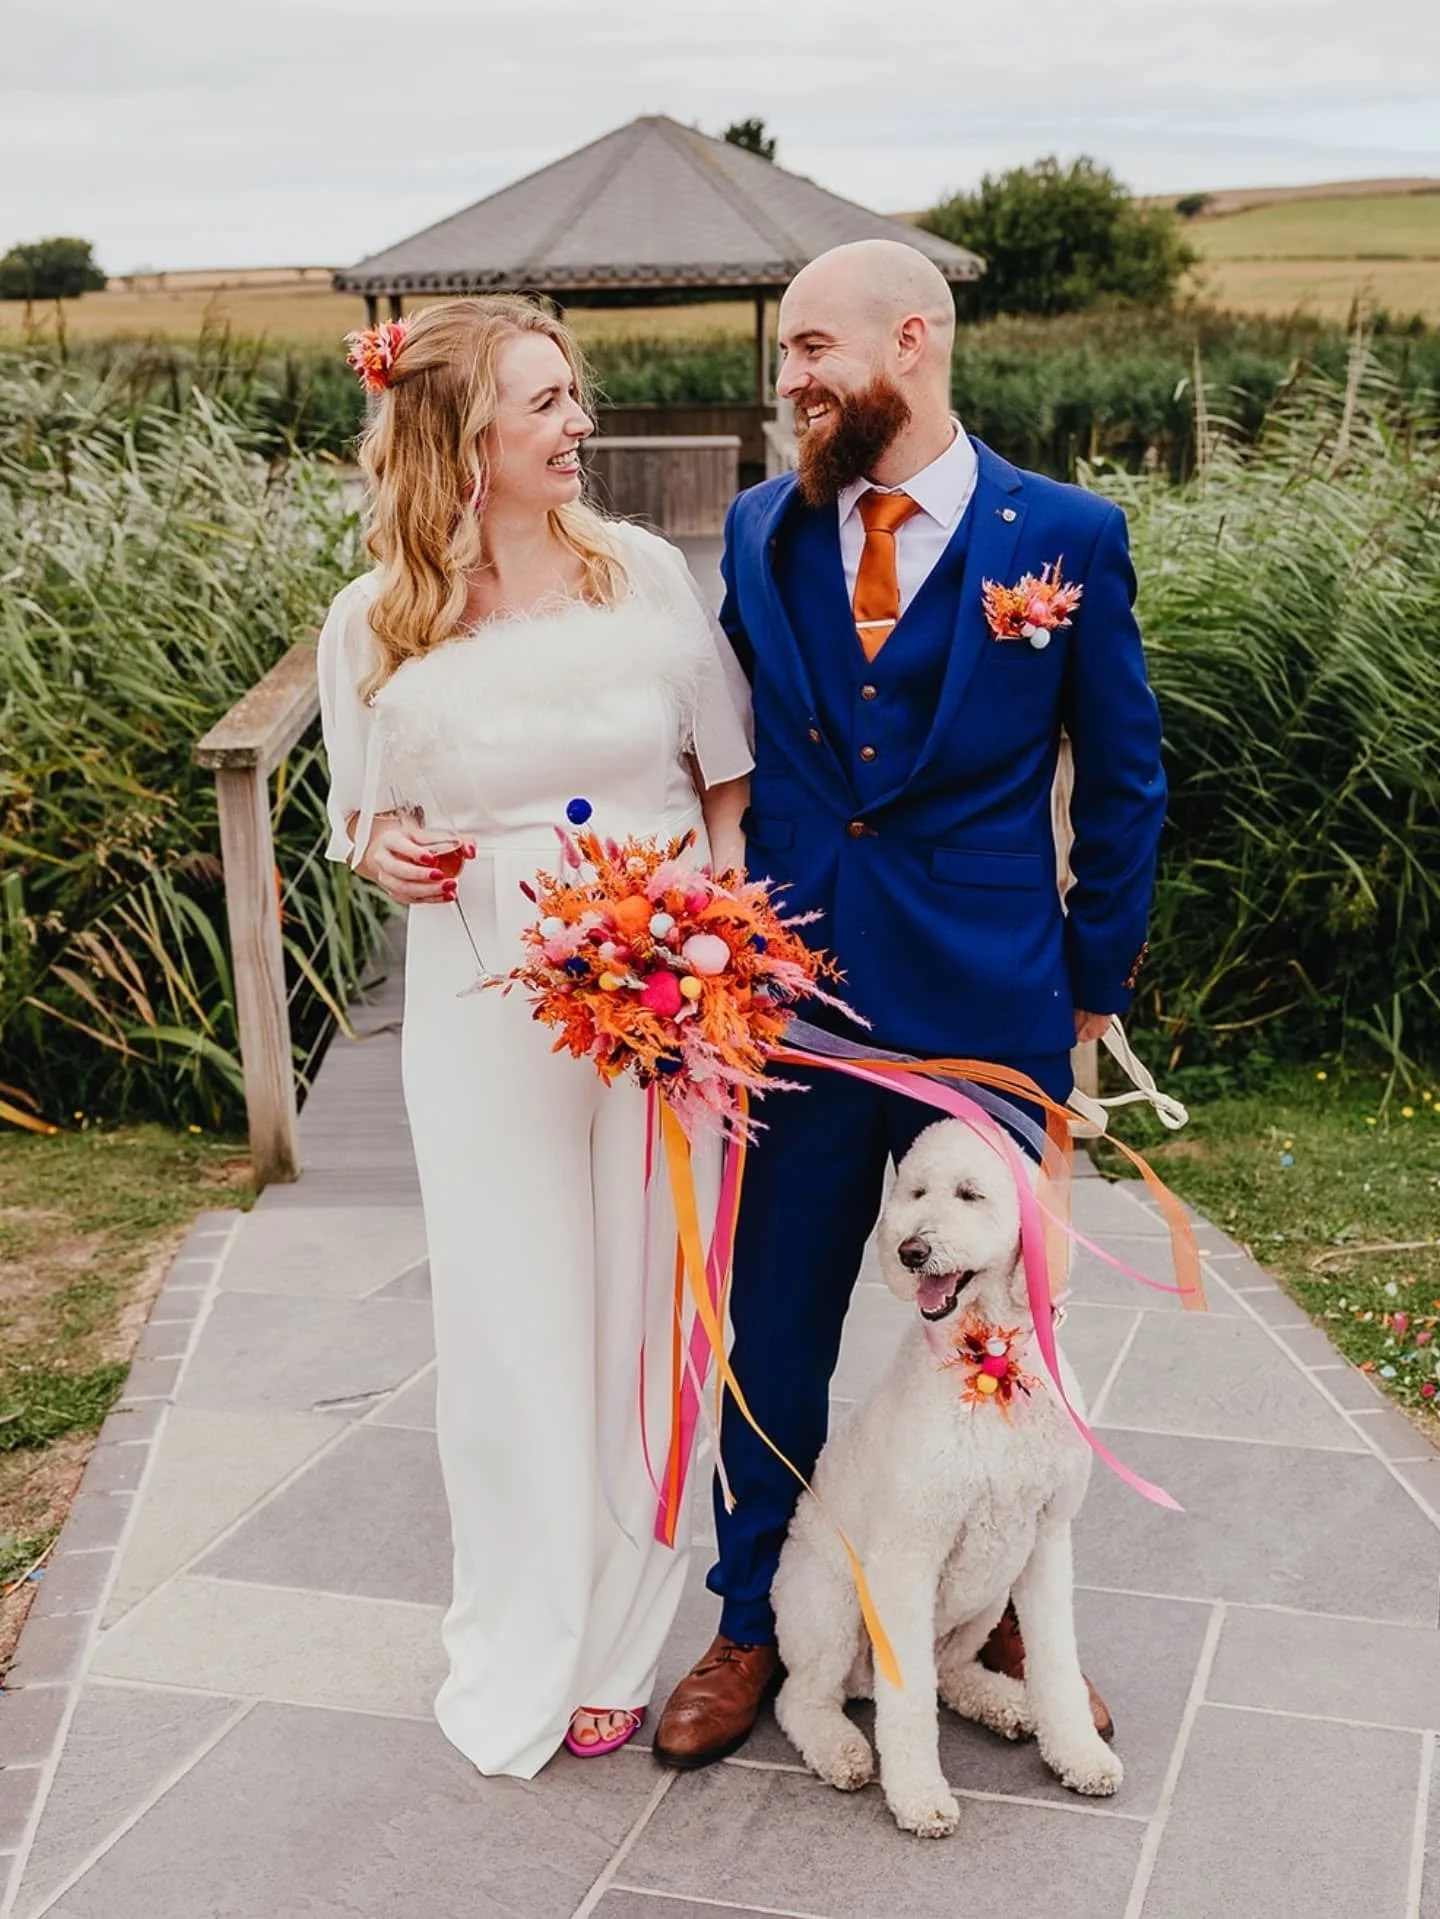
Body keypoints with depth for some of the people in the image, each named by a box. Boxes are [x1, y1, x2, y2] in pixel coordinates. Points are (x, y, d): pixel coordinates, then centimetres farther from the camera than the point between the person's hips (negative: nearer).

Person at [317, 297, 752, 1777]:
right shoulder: (375, 624, -2)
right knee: (513, 1325, 6)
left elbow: (730, 771, 7)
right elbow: (365, 814, 10)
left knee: (648, 1311, 8)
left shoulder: (645, 572, -1)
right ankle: (520, 1664, 27)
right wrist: (382, 851, -12)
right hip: (486, 1022, 0)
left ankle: (615, 1643, 27)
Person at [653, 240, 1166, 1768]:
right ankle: (755, 1626, 31)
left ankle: (1011, 1618, 36)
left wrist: (1096, 988, 2)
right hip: (795, 997, 2)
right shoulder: (763, 529, 3)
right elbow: (729, 744, 9)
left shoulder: (1066, 536, -6)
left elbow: (1122, 782, 1)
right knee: (774, 1326, 12)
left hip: (991, 1008, -2)